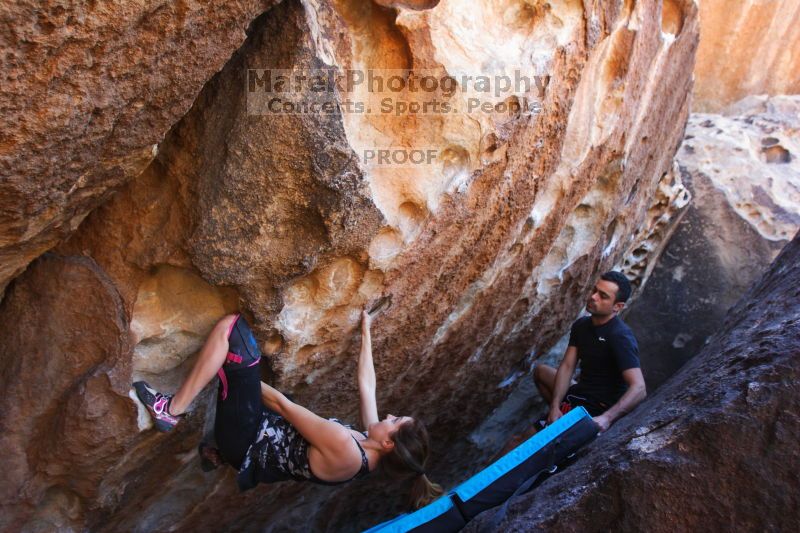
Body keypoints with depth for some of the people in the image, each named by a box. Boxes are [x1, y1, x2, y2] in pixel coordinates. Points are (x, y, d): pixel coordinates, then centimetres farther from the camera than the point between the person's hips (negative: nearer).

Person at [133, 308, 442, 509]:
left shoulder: (345, 450, -30)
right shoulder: (370, 446, -6)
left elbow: (284, 405, -20)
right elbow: (367, 384, 8)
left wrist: (235, 372, -8)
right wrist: (366, 332, 16)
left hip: (245, 444, -8)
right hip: (266, 433, 8)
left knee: (233, 327, -20)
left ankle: (172, 410, -8)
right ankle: (222, 453, 27)